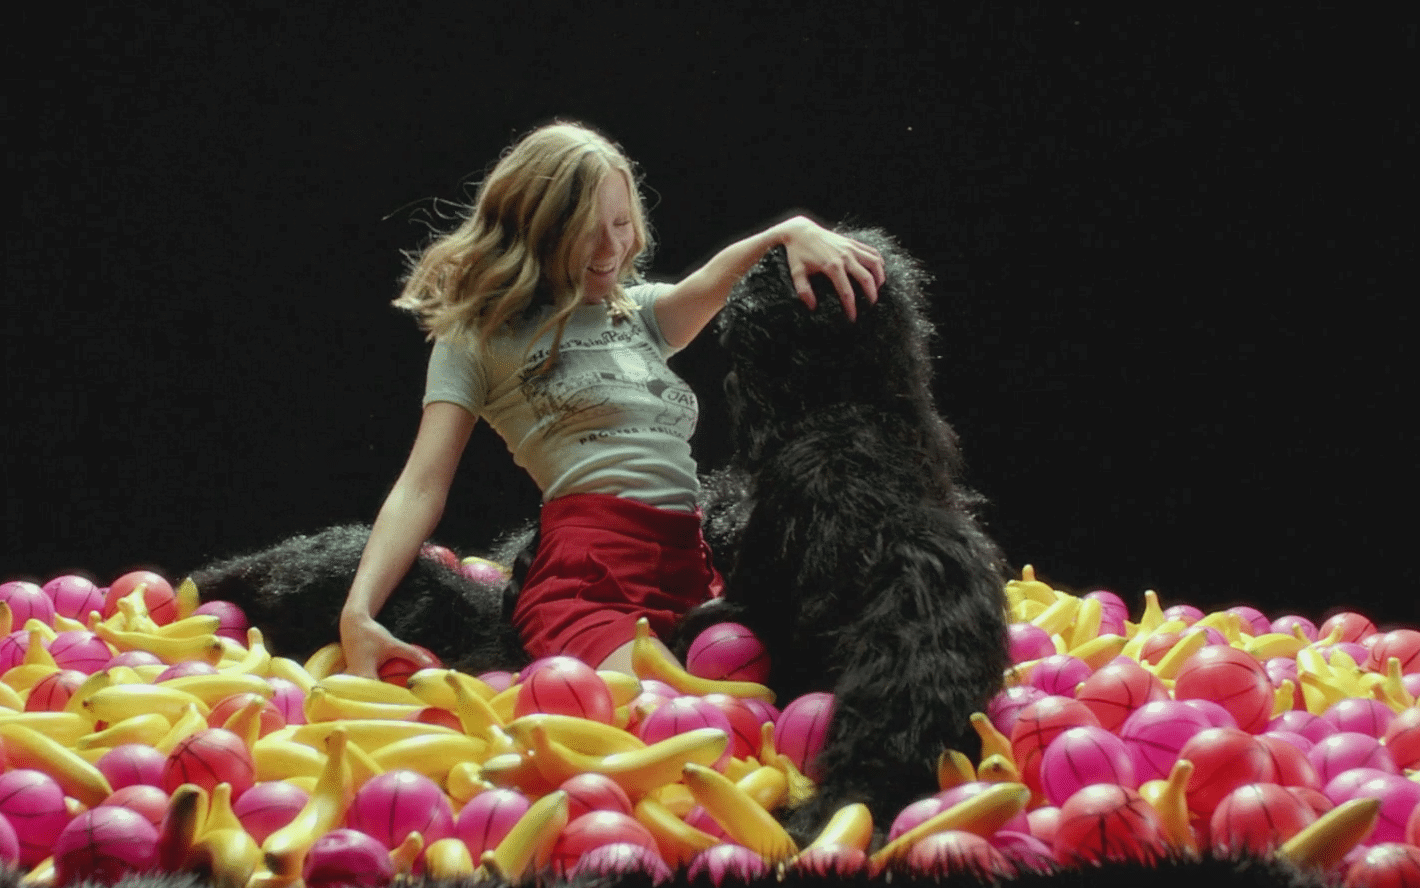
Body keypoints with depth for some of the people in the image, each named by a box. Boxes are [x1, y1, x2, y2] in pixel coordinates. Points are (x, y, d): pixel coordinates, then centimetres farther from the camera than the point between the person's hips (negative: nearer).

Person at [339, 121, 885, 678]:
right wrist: (358, 615, -11)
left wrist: (791, 232, -17)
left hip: (699, 566, 7)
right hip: (591, 575, -6)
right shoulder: (480, 337, 13)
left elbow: (713, 282, 6)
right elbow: (422, 487, 5)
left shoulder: (638, 313, 27)